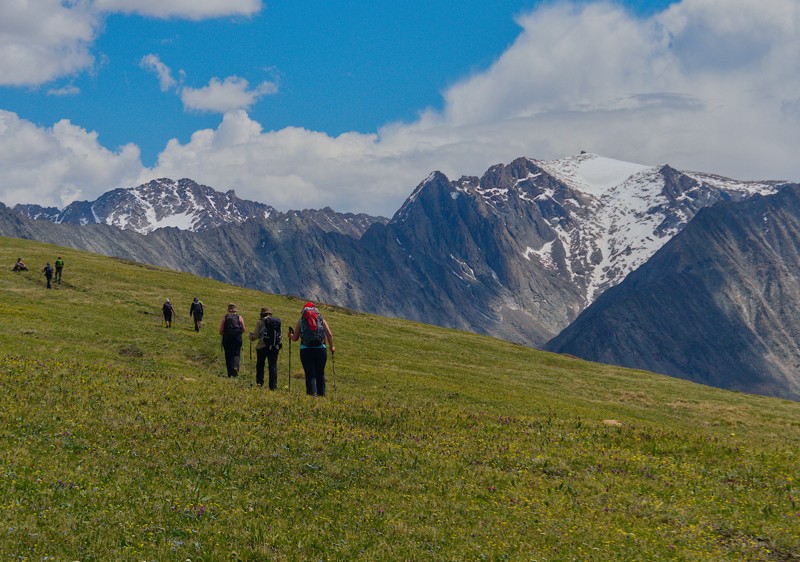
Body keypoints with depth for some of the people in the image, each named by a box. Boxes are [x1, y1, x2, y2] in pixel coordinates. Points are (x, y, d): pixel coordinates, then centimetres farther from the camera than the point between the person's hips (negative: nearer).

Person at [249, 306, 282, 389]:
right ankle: (273, 385, -1)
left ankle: (260, 382, 9)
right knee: (273, 365, 4)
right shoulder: (277, 321, 7)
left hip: (263, 346, -3)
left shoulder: (261, 322, -4)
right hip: (275, 347, 3)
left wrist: (251, 337, 16)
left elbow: (256, 335, -4)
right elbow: (279, 335, 7)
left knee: (260, 364, 12)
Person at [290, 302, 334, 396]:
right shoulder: (321, 319, 11)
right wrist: (331, 347, 15)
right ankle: (321, 393, 15)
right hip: (321, 349, 1)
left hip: (306, 350, -1)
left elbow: (295, 338, 10)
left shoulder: (301, 321, 9)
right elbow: (329, 334, 2)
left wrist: (291, 335, 33)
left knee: (310, 374, -1)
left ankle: (312, 393, -14)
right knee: (320, 373, 12)